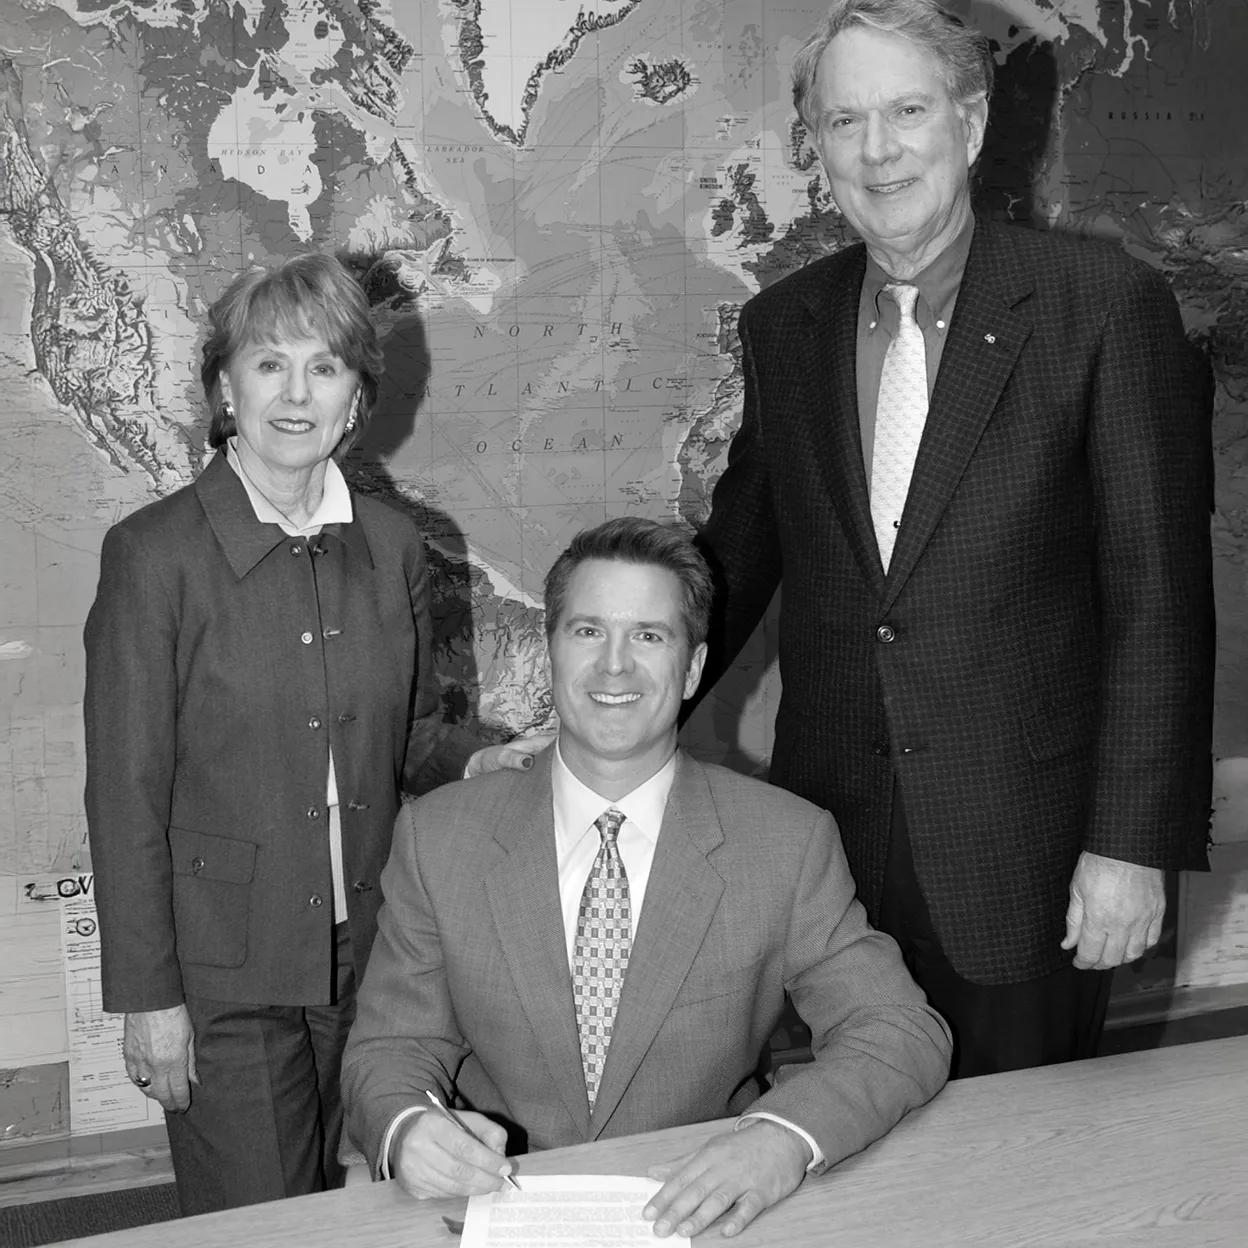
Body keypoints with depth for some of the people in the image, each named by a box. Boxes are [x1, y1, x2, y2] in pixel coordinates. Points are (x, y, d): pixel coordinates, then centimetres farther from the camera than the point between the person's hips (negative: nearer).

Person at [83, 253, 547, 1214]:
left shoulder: (392, 547, 3)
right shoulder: (155, 554, -10)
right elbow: (126, 791, -9)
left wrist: (474, 763, -8)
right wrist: (148, 996, -9)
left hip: (372, 957, 4)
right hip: (225, 976, -4)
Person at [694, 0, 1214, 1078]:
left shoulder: (1103, 305, -8)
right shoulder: (784, 324, 5)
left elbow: (1160, 594, -9)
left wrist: (1134, 840, -12)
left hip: (1023, 860, -3)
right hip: (829, 838, 4)